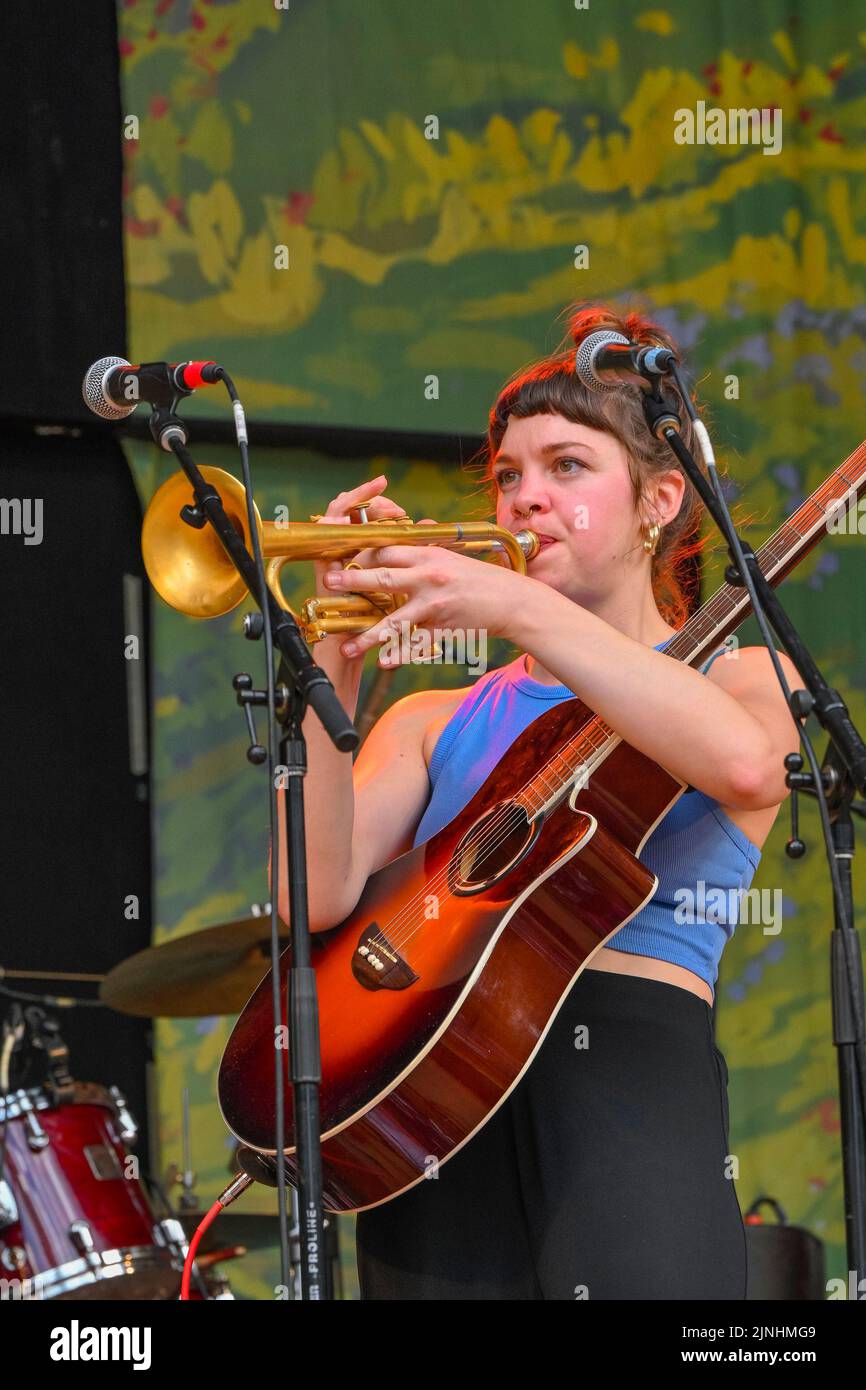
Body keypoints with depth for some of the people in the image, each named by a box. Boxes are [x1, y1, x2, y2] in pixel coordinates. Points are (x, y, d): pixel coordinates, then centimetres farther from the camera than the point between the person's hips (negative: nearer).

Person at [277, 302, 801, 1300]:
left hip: (633, 1089, -3)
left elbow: (746, 763, -14)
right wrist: (335, 673, -8)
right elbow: (318, 897, 3)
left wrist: (521, 608, -18)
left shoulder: (738, 676, 12)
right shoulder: (436, 725, 19)